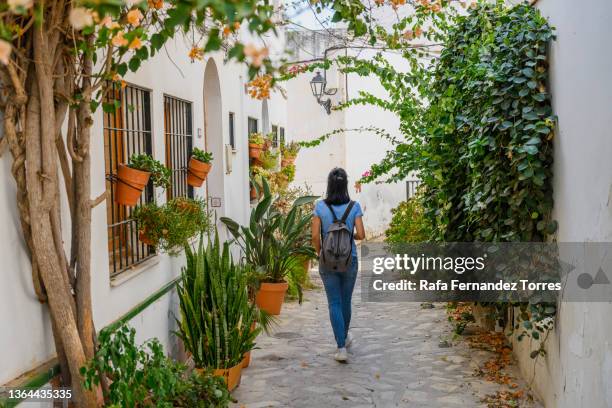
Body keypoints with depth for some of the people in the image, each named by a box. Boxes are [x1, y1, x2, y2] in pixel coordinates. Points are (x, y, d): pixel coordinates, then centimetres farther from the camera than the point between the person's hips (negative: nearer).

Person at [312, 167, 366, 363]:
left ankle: (341, 347, -2)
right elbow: (361, 235, -9)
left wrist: (320, 254, 7)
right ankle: (344, 337, 40)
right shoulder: (354, 206, -7)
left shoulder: (320, 206, -7)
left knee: (334, 303, 4)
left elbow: (315, 236, -9)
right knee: (346, 301, 19)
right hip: (349, 260, 1)